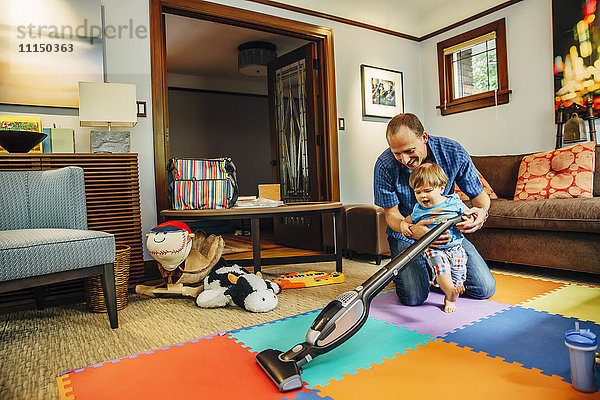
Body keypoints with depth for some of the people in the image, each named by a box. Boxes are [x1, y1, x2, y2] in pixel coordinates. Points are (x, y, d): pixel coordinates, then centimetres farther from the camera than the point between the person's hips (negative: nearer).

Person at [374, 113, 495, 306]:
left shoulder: (453, 153, -18)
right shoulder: (385, 165, -22)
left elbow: (480, 196, -7)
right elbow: (391, 214, -15)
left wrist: (482, 212, -33)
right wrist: (412, 230, -38)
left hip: (447, 230, 2)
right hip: (406, 235, -2)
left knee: (485, 288, -4)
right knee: (414, 297, -19)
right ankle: (401, 271, 16)